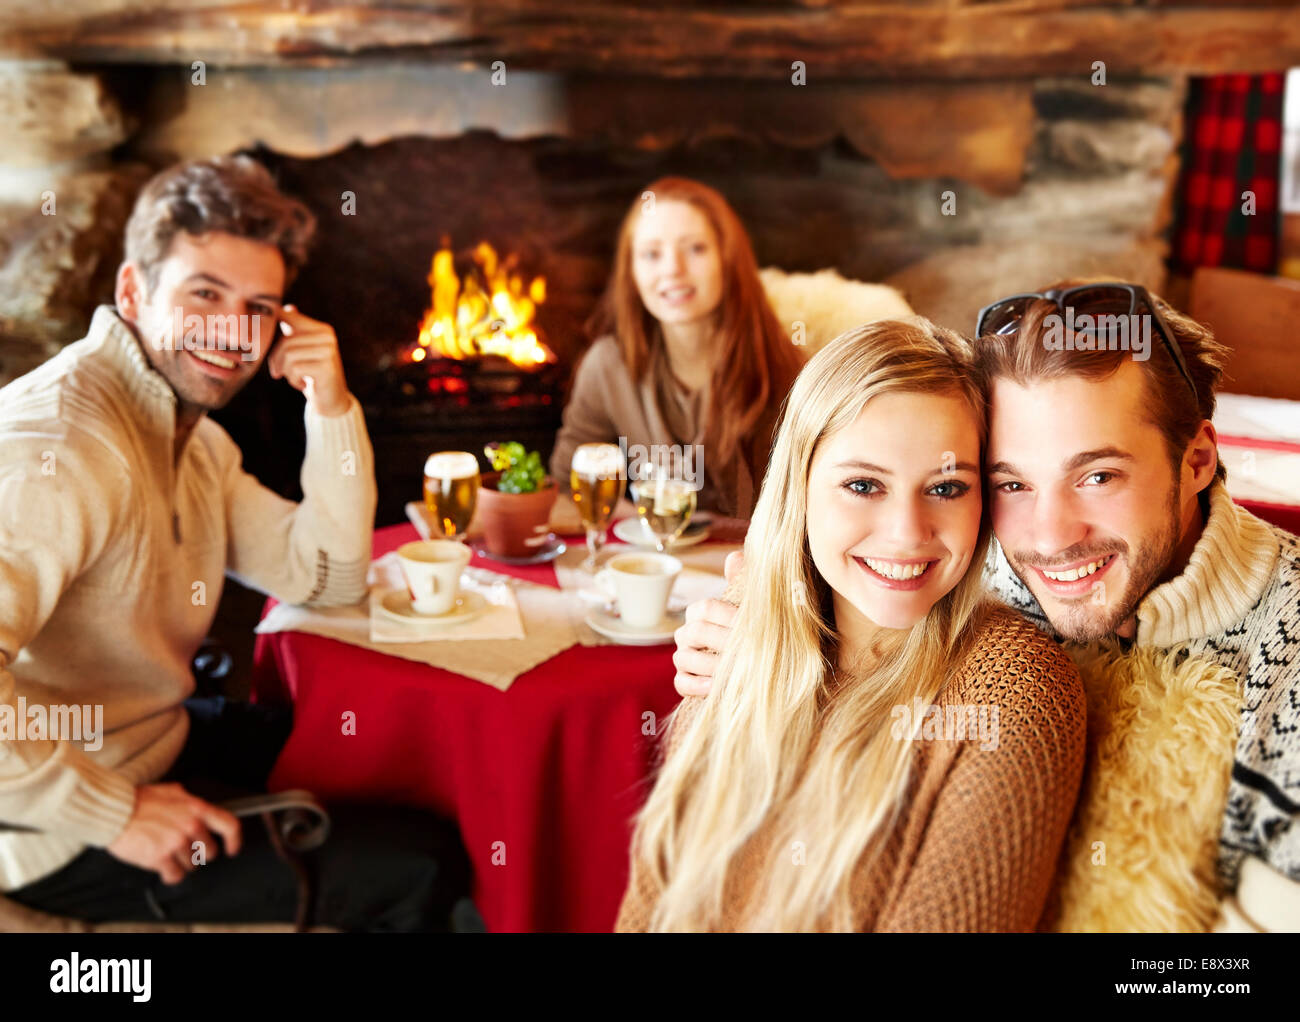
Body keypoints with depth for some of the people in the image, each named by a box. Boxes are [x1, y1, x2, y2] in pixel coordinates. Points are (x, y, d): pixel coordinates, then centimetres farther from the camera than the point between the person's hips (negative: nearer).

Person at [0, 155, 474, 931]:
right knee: (416, 871, -11)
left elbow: (327, 580, 5)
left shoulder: (192, 429, 6)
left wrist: (332, 409, -7)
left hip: (165, 743, 10)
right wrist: (115, 813, -28)